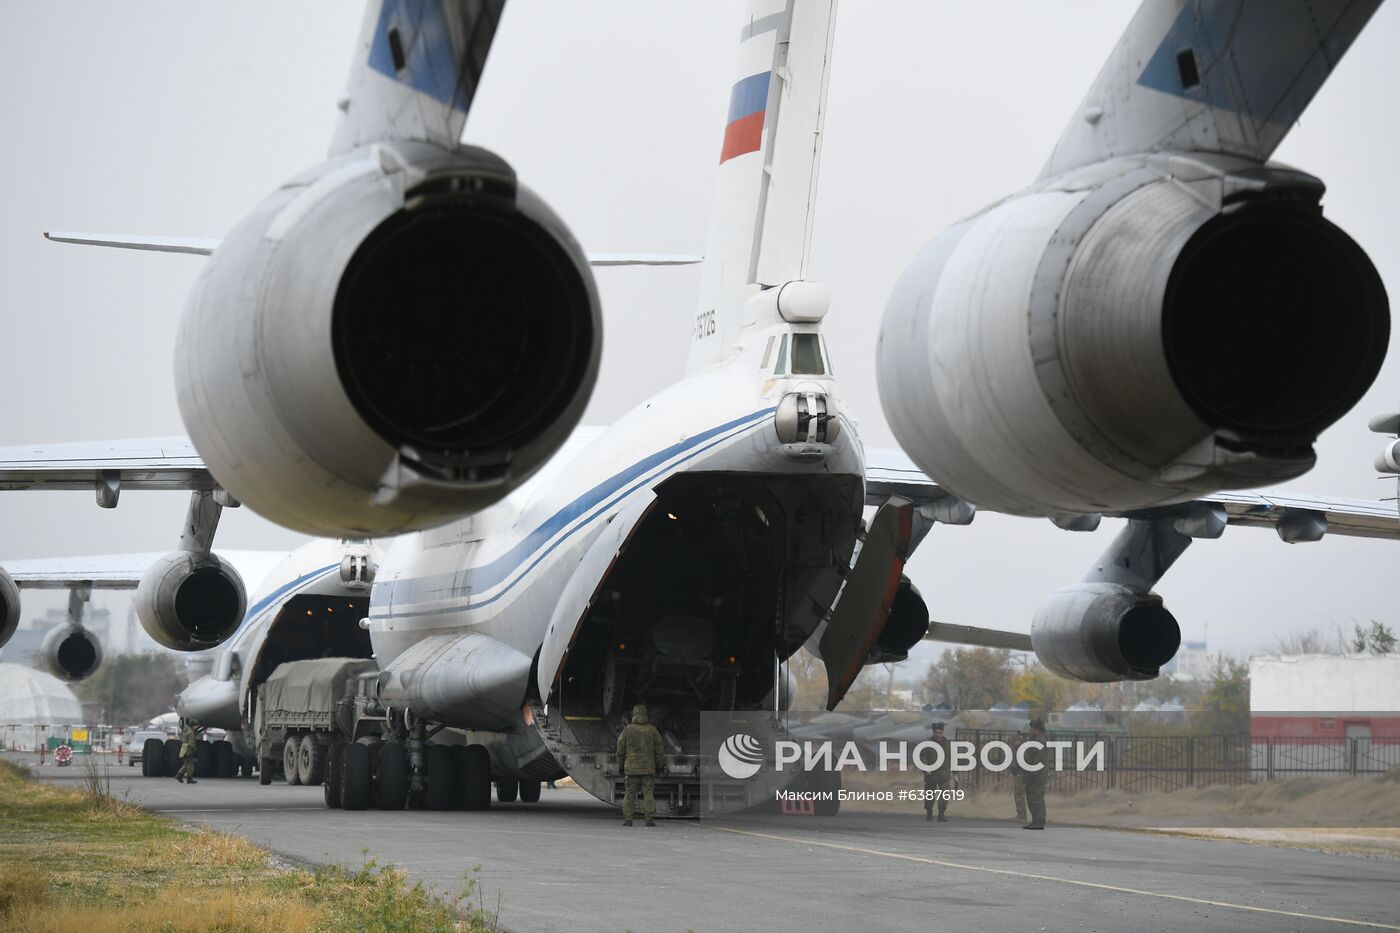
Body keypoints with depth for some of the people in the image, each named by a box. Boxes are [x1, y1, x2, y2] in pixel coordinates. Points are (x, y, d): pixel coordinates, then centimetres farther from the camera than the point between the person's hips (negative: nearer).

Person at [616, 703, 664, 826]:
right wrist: (659, 765, 15)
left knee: (629, 794, 3)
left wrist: (621, 765, 15)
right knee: (648, 793, 1)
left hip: (631, 767, 0)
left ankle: (627, 819, 0)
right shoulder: (652, 730, 1)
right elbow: (658, 750, 5)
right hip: (648, 768, 0)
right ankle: (650, 819, -4)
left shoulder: (627, 730, 1)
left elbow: (620, 750, 4)